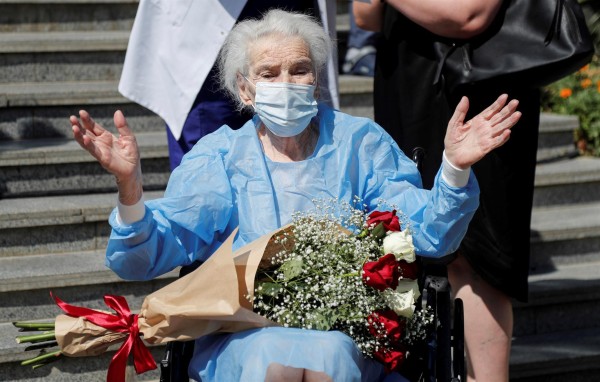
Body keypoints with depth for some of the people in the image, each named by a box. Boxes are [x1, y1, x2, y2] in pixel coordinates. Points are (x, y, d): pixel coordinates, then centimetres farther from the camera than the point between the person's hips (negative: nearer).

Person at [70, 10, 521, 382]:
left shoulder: (358, 142, 13)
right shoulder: (218, 155, 9)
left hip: (344, 330, 1)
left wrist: (454, 169, -16)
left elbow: (429, 234, 3)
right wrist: (129, 183, -21)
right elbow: (145, 257, -2)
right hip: (243, 336, 0)